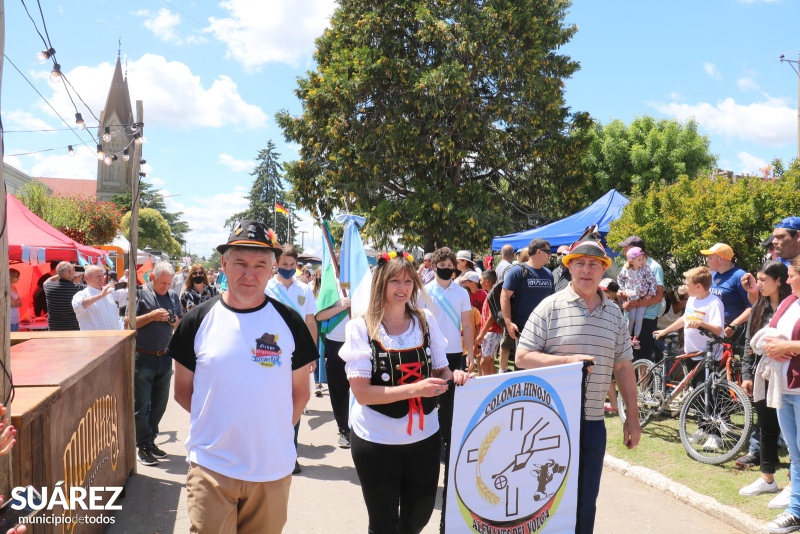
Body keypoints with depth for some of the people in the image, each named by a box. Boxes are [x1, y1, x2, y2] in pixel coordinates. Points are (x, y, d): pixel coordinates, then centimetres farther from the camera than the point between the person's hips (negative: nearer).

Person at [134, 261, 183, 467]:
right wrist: (152, 316, -20)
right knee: (141, 405, 1)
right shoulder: (140, 293, -6)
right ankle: (143, 446, 9)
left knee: (159, 403, 12)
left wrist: (176, 321, -6)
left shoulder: (173, 296, 9)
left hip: (165, 357, 5)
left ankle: (150, 440, 25)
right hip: (143, 357, -5)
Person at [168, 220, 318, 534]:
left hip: (273, 469, 1)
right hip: (210, 468, -1)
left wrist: (277, 429, -1)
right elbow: (182, 392, 6)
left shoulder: (289, 322, -1)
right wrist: (217, 423, -2)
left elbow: (300, 392, 7)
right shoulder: (198, 321, -2)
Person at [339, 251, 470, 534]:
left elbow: (440, 372, 7)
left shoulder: (427, 320, -1)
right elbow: (362, 392, -17)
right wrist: (414, 388, -28)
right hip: (376, 441, -3)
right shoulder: (361, 328, -12)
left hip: (424, 436, 4)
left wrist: (454, 377, -16)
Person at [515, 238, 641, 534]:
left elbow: (623, 367, 12)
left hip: (594, 421, 4)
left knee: (586, 501, 13)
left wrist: (632, 417, 11)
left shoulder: (614, 313, 7)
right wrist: (567, 360, -20)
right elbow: (523, 357, -9)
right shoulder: (551, 306, -7)